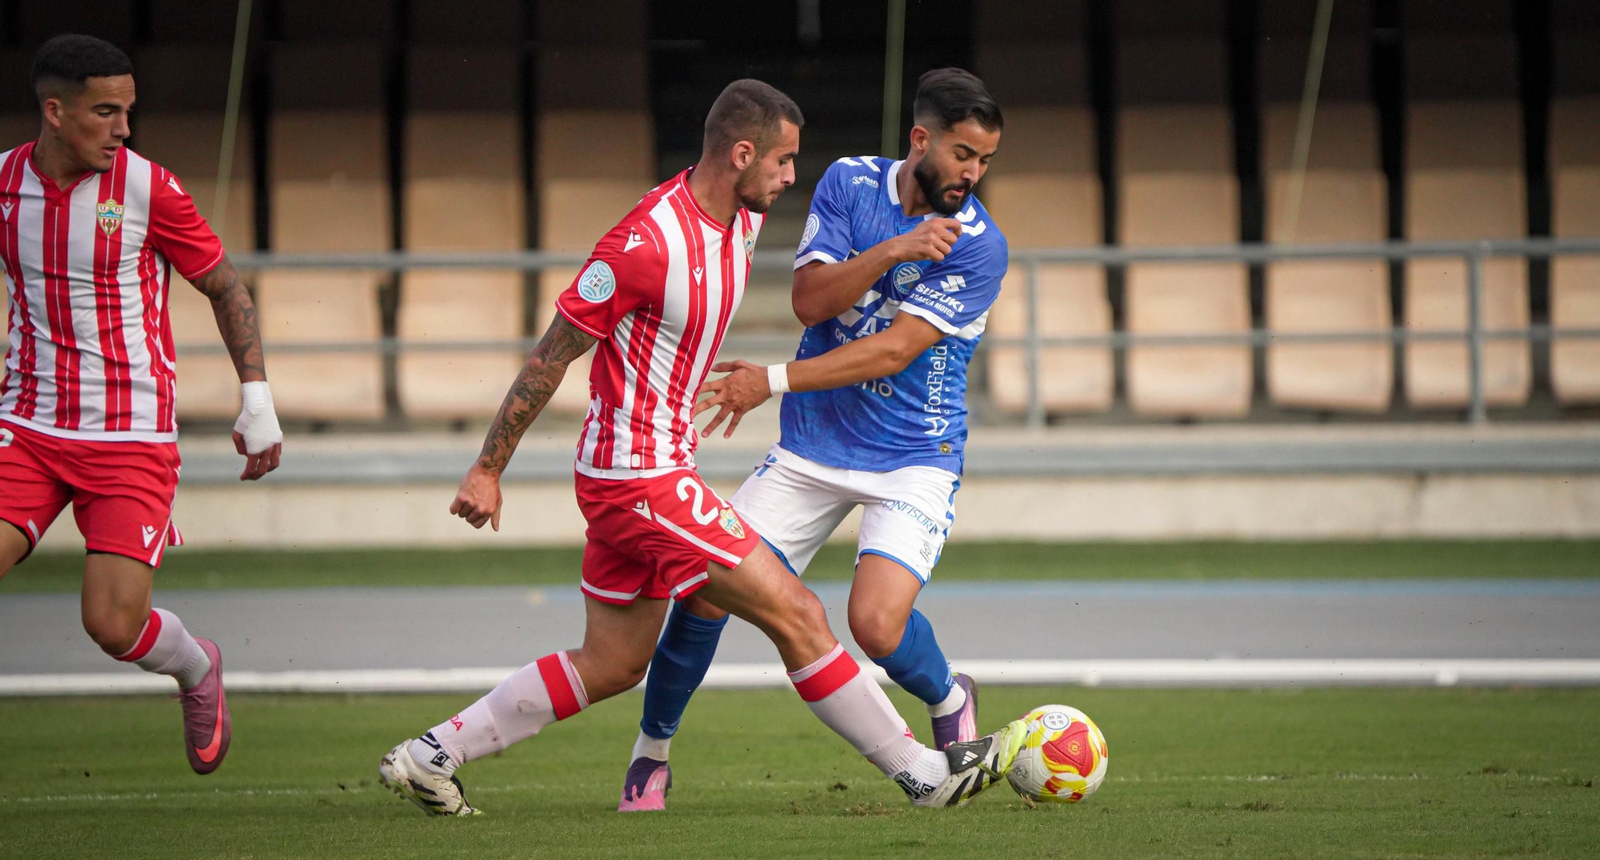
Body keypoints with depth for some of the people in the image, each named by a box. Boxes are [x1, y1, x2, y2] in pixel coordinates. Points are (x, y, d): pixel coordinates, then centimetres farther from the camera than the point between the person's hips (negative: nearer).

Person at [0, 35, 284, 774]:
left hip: (132, 441, -3)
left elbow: (224, 288, 4)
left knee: (114, 626, -10)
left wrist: (257, 399, -3)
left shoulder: (148, 188, -8)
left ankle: (196, 669, 25)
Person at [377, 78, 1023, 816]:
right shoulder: (645, 243, -23)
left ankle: (430, 756, 21)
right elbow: (551, 356, -16)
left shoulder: (741, 221, 4)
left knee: (611, 666, 16)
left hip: (639, 472, 10)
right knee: (795, 614, -6)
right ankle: (923, 772, 2)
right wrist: (488, 469, -11)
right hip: (641, 478, -10)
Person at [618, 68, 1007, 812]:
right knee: (706, 590, -6)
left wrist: (774, 381, -21)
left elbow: (892, 351, -17)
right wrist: (890, 252, -25)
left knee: (877, 624, -22)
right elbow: (810, 300, -10)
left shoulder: (978, 245, -12)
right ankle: (650, 756, 15)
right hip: (813, 446, 3)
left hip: (913, 461, -3)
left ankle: (949, 702, 12)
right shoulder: (849, 183, -1)